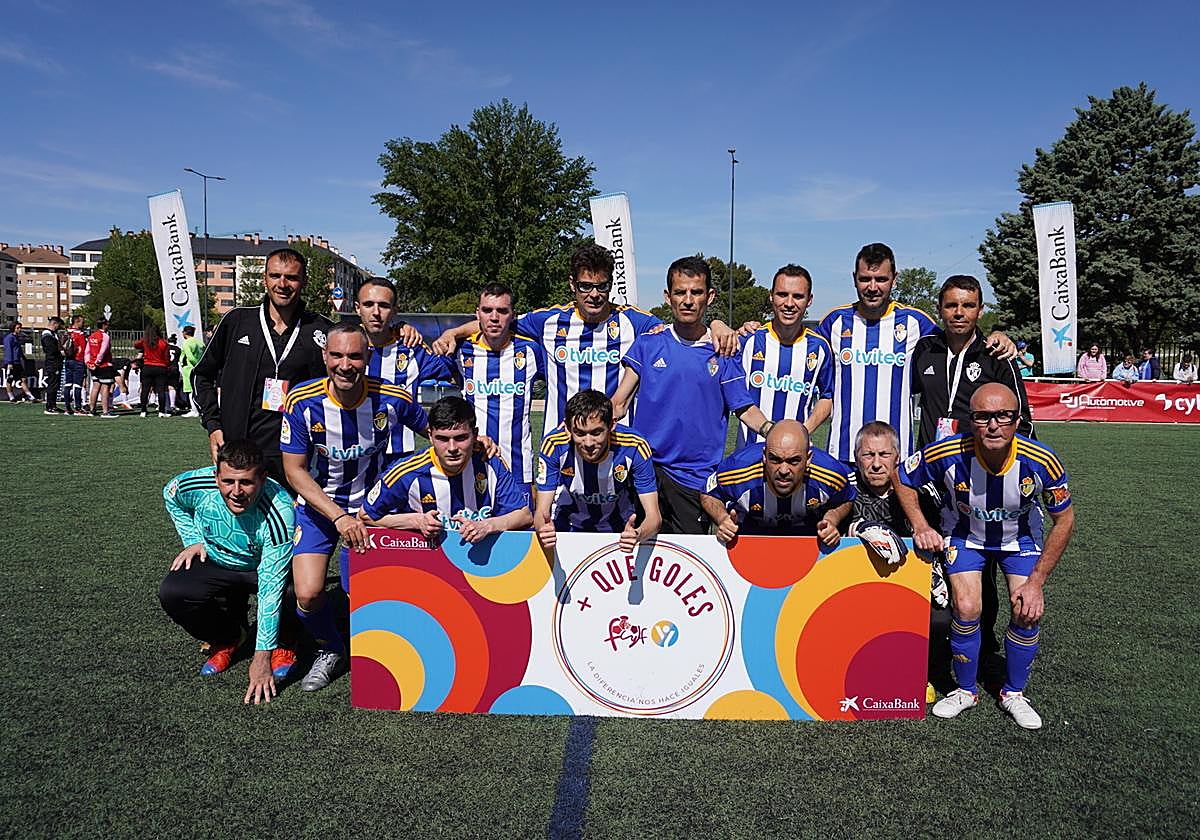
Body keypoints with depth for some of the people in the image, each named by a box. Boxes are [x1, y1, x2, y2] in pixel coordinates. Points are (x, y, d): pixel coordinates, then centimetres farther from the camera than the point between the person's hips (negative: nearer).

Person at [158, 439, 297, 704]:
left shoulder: (279, 511, -38)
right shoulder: (195, 486, -26)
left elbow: (271, 588, -37)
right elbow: (170, 496, 4)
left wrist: (262, 657, -36)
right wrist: (193, 540, -6)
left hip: (264, 567, -3)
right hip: (215, 562, 3)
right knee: (171, 594, -25)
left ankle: (281, 645, 1)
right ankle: (226, 639, 6)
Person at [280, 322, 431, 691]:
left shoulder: (393, 398, -16)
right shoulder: (301, 402, -18)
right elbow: (294, 471, -12)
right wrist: (338, 516, -23)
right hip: (317, 505, 0)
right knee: (308, 595, -14)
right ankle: (330, 650, 20)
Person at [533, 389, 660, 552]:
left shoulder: (635, 447, -25)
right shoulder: (554, 445, -23)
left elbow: (654, 516, -23)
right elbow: (541, 511, -18)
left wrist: (638, 534, -45)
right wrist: (543, 530, -42)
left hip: (620, 532, 0)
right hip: (567, 529, 0)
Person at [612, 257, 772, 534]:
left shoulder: (722, 353, 3)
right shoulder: (648, 343, 4)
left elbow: (744, 408, 5)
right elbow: (619, 402, 5)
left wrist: (771, 429, -14)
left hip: (694, 477, 0)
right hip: (643, 467, 0)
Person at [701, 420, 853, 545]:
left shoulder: (832, 474, -27)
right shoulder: (737, 468, -33)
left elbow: (845, 501, 0)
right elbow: (709, 495, -9)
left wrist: (832, 520, -22)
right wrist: (723, 520, -29)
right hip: (749, 531, -1)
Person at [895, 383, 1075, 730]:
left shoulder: (1041, 461, -32)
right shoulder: (948, 454, -34)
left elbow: (1064, 520, -14)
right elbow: (900, 478, -12)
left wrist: (1036, 582, -16)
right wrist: (921, 526, -21)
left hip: (1020, 537, 1)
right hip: (964, 535, -1)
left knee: (1028, 612, -11)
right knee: (967, 610, -15)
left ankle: (1013, 693, 16)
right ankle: (966, 691, 11)